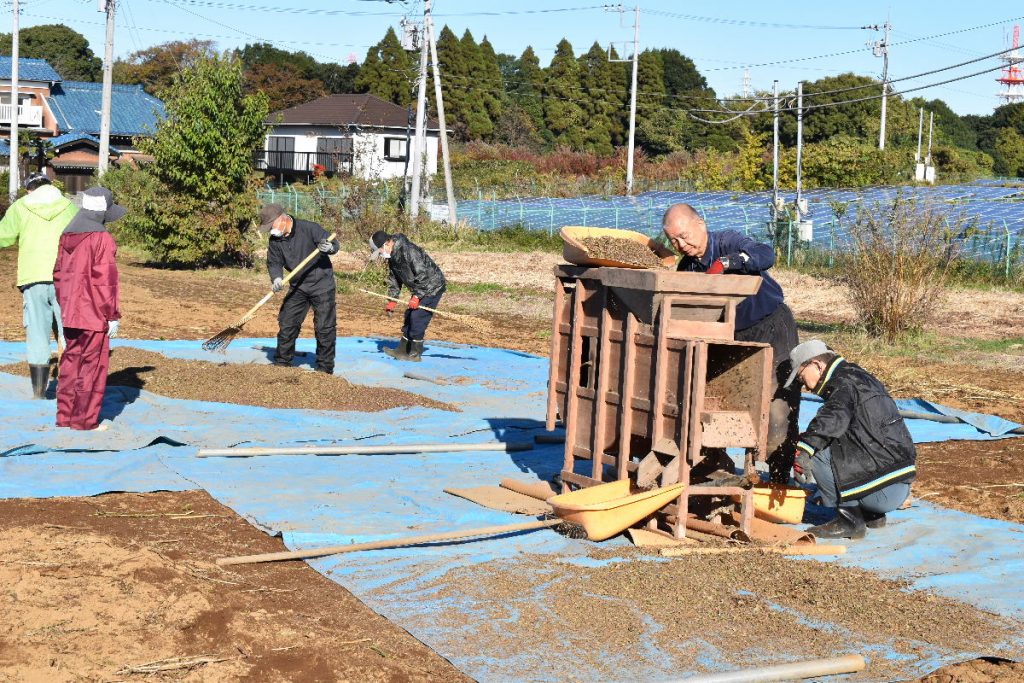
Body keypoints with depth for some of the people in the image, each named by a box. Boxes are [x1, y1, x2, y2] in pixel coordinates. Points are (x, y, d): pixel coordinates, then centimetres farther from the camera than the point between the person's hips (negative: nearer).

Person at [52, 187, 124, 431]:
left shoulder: (66, 236, 10)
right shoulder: (103, 240, -14)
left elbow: (58, 274, 15)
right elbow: (106, 281, -16)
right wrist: (113, 316, -10)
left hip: (70, 314, 7)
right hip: (94, 315, -7)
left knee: (71, 362, 15)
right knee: (93, 365, 1)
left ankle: (64, 415, 21)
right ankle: (85, 419, 5)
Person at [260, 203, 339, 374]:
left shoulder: (309, 228, -17)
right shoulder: (275, 240, 0)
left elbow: (335, 244, -15)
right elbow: (274, 262, 0)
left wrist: (329, 247, -39)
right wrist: (276, 278, -21)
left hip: (322, 285, -5)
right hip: (297, 287, 5)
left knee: (325, 328, -5)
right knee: (286, 324, 7)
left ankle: (325, 368, 6)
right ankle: (282, 363, 22)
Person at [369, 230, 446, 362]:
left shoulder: (409, 251, -27)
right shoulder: (392, 256, 5)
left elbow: (423, 274, -29)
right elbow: (394, 279, 14)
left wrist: (416, 296, -26)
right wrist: (391, 301, 8)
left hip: (432, 287, -10)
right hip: (420, 290, 10)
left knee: (417, 318, -11)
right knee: (409, 317, 11)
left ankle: (415, 354, -1)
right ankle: (403, 350, 20)